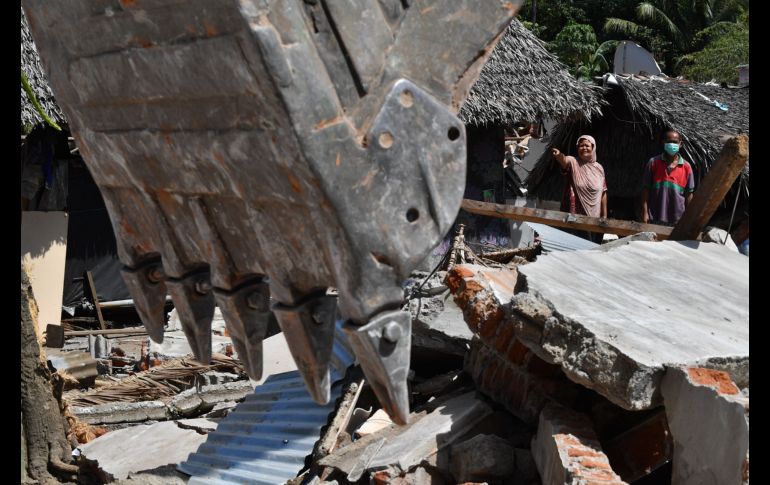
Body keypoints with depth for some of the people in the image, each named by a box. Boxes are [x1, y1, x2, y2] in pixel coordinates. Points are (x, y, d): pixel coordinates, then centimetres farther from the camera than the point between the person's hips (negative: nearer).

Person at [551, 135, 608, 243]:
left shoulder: (599, 168, 8)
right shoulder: (573, 163, -4)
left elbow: (603, 193, 12)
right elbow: (564, 160, -28)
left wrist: (604, 216, 10)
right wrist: (558, 154, -52)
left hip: (594, 219, 4)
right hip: (575, 217, -4)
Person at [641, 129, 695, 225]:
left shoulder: (686, 167, 1)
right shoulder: (653, 163, -2)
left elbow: (689, 194, 6)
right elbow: (646, 188, 0)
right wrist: (645, 212, -5)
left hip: (677, 220, 1)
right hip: (655, 220, -1)